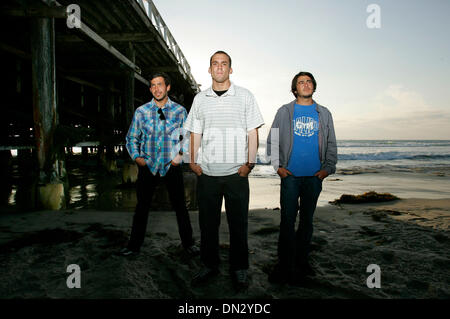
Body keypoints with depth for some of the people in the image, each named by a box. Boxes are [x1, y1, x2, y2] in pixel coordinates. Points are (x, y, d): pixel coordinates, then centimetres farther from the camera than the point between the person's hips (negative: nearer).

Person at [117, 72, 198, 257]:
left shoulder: (179, 111, 3)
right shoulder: (141, 111, 5)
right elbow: (131, 138, 11)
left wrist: (181, 155, -5)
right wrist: (136, 157, -4)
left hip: (172, 166, -1)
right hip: (148, 166, 1)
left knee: (180, 206, 5)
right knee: (142, 206, 9)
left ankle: (188, 243, 22)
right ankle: (134, 246, 23)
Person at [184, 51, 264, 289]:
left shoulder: (245, 96, 5)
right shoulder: (200, 99, 12)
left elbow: (253, 133, 1)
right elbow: (195, 133, 13)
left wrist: (250, 163, -8)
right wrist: (192, 162, 1)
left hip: (236, 173, -2)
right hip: (207, 173, 2)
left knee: (238, 223, 5)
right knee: (207, 222, 10)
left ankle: (239, 269, 22)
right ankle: (210, 265, 27)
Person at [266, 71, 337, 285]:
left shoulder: (324, 113, 13)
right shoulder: (284, 111, 7)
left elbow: (331, 144, 13)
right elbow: (272, 141, 6)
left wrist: (328, 168, 0)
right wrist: (277, 165, -5)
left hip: (314, 176, 2)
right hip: (290, 175, -2)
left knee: (307, 220, 10)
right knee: (287, 220, -4)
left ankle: (301, 261, 22)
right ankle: (285, 265, 5)